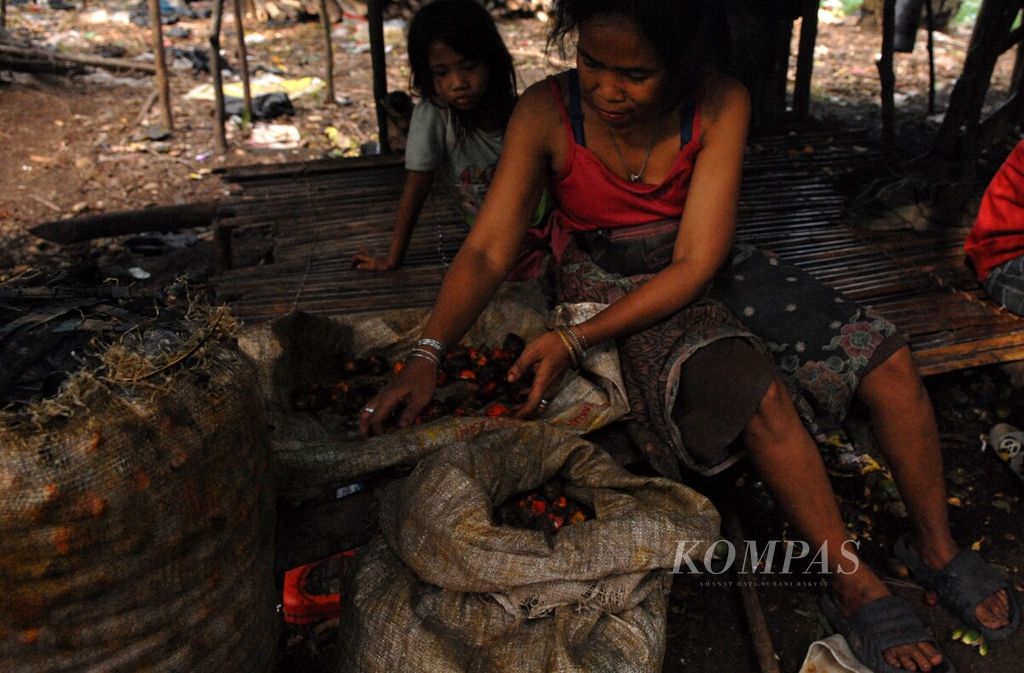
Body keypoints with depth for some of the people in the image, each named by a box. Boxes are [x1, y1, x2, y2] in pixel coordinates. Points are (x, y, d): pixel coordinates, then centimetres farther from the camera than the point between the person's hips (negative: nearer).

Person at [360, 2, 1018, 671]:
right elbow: (488, 250, -18)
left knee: (888, 359, -10)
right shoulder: (546, 113, -17)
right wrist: (428, 353, -33)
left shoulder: (719, 105, -17)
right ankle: (856, 588, -10)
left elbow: (696, 261, -21)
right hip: (608, 284, -3)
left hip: (699, 275, 3)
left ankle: (936, 546, 13)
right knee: (761, 394, -30)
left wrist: (576, 341, -29)